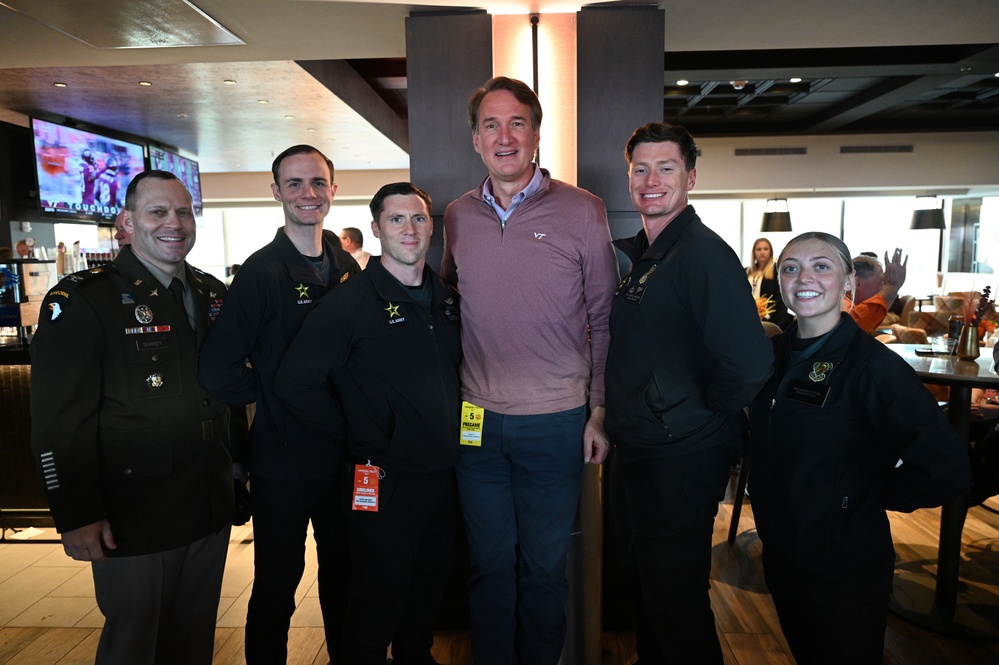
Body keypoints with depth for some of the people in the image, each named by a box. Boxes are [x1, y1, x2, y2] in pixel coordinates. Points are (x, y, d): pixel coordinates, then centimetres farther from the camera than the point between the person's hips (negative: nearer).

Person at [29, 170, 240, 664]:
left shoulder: (213, 294, 7)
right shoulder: (82, 300, -11)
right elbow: (58, 422, -13)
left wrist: (239, 466, 14)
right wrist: (76, 516, -15)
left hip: (210, 512, 6)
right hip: (131, 520, -5)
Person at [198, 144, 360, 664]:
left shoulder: (347, 268, 5)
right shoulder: (261, 271, -13)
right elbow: (218, 371, -18)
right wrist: (276, 399, -8)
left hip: (344, 454, 5)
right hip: (283, 461, -5)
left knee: (342, 577, 21)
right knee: (276, 588, 11)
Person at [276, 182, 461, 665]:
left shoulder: (447, 299, 6)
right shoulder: (350, 302, -13)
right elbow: (294, 384, -15)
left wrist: (453, 427, 8)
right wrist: (356, 433, -11)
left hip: (443, 475, 6)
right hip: (387, 481, -6)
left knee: (430, 592, 23)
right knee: (377, 607, 9)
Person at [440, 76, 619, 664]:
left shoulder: (582, 211, -5)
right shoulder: (458, 217, 5)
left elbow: (604, 319, -1)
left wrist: (601, 412, -4)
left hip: (556, 422, -2)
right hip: (477, 421, 3)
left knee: (544, 567, 14)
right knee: (490, 563, 17)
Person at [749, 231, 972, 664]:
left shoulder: (874, 366, -20)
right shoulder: (775, 353, -1)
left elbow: (947, 471, -24)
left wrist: (868, 497, -13)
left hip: (844, 572, -6)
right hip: (780, 556, 6)